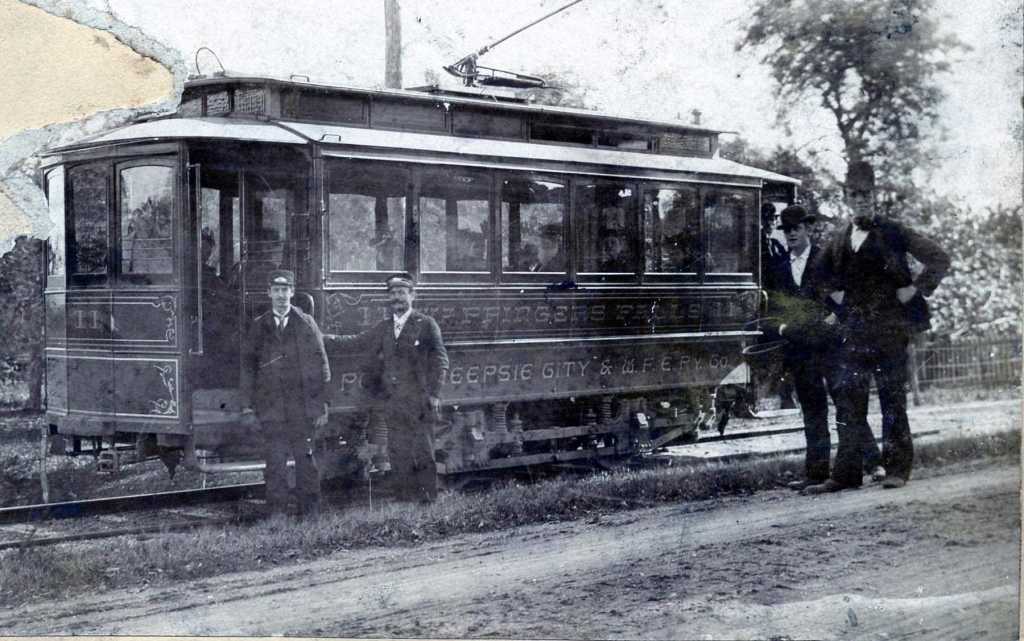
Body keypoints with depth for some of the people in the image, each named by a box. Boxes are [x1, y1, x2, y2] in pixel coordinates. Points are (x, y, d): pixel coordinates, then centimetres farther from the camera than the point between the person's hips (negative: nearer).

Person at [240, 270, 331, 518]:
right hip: (271, 407, 1)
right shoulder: (258, 327, 9)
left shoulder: (306, 323, 5)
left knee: (305, 459, 0)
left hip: (302, 405, -1)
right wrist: (248, 402, 2)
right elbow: (248, 364, 11)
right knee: (275, 460, 0)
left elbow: (320, 364, 4)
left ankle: (310, 511, 8)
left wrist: (321, 404, -2)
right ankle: (276, 512, 6)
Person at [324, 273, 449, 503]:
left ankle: (429, 500, 3)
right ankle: (404, 503, 12)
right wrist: (321, 338, 11)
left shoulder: (426, 324, 0)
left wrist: (434, 393, -9)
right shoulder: (383, 328, 15)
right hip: (393, 405, 5)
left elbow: (440, 360, -2)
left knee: (423, 456, -4)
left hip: (419, 404, -5)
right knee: (399, 459, 6)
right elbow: (355, 343, 18)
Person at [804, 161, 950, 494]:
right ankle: (846, 472, 2)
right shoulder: (839, 239, 11)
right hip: (854, 329, 4)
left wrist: (916, 289, -6)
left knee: (892, 398, 1)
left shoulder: (894, 232, -1)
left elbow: (939, 258, -1)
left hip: (889, 326, -4)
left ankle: (897, 468, 8)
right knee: (848, 398, 0)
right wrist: (835, 295, 13)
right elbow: (823, 272, 28)